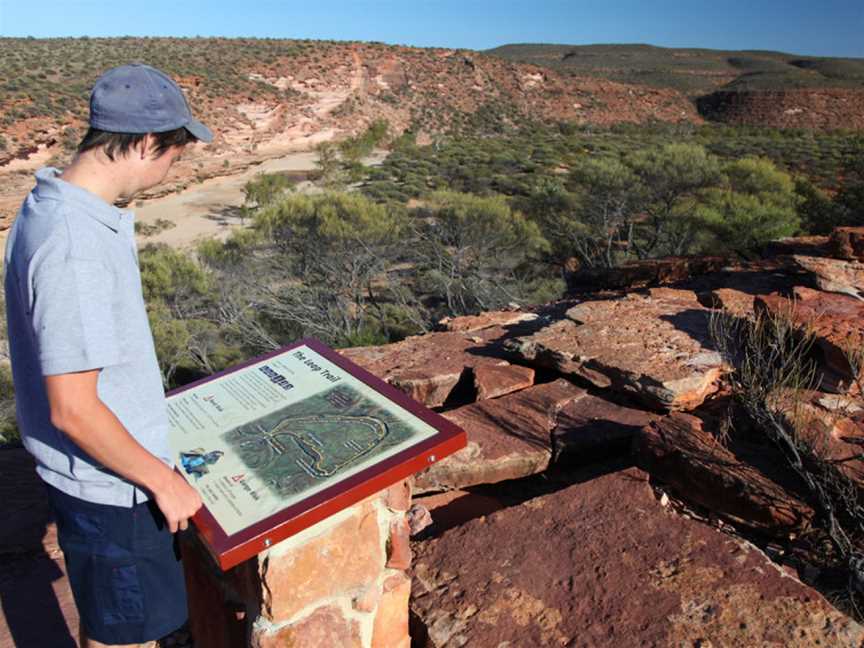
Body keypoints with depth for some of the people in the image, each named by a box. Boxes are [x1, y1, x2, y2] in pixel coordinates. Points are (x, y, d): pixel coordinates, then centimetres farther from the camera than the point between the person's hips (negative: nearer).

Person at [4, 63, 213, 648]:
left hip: (97, 474, 8)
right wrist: (161, 479, -14)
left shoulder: (54, 204, 1)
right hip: (110, 487, -8)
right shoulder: (73, 244, -30)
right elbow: (73, 409, -27)